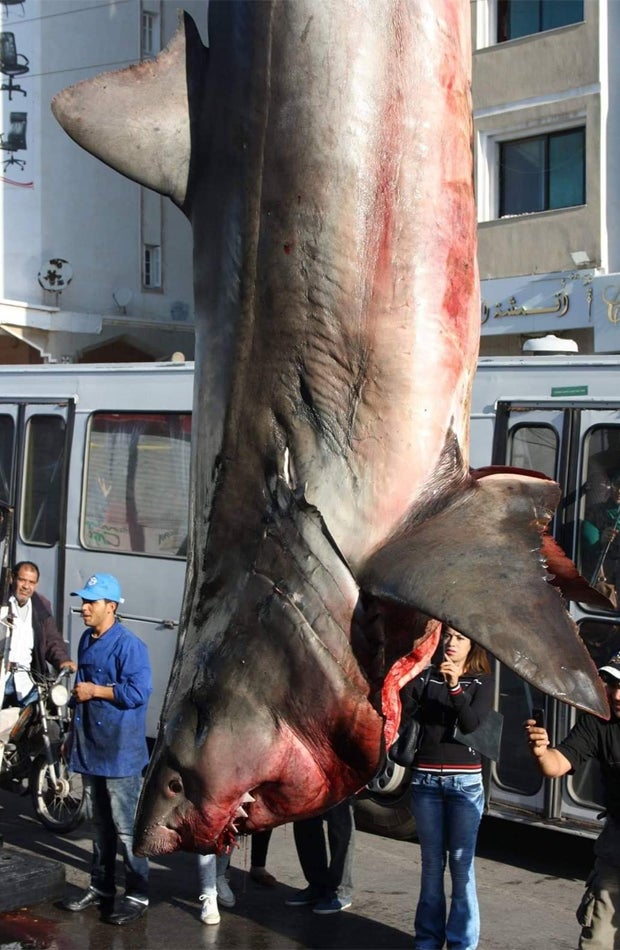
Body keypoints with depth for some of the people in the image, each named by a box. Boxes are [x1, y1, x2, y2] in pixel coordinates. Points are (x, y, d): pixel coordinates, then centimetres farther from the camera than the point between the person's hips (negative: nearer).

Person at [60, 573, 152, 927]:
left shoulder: (129, 645, -16)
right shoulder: (87, 640, 12)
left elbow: (139, 692, -24)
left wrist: (95, 691, -17)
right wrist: (74, 735, 22)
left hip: (121, 751, -9)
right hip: (90, 748, 9)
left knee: (126, 827, -4)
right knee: (101, 824, 18)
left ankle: (138, 896, 3)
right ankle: (101, 887, 28)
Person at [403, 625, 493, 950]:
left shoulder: (482, 682, 4)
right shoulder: (426, 677, 7)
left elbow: (473, 724, -11)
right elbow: (403, 715, -6)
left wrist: (455, 687, -23)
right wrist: (404, 682, -21)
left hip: (464, 781, -2)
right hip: (425, 778, 2)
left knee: (461, 863, -3)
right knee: (431, 862, 8)